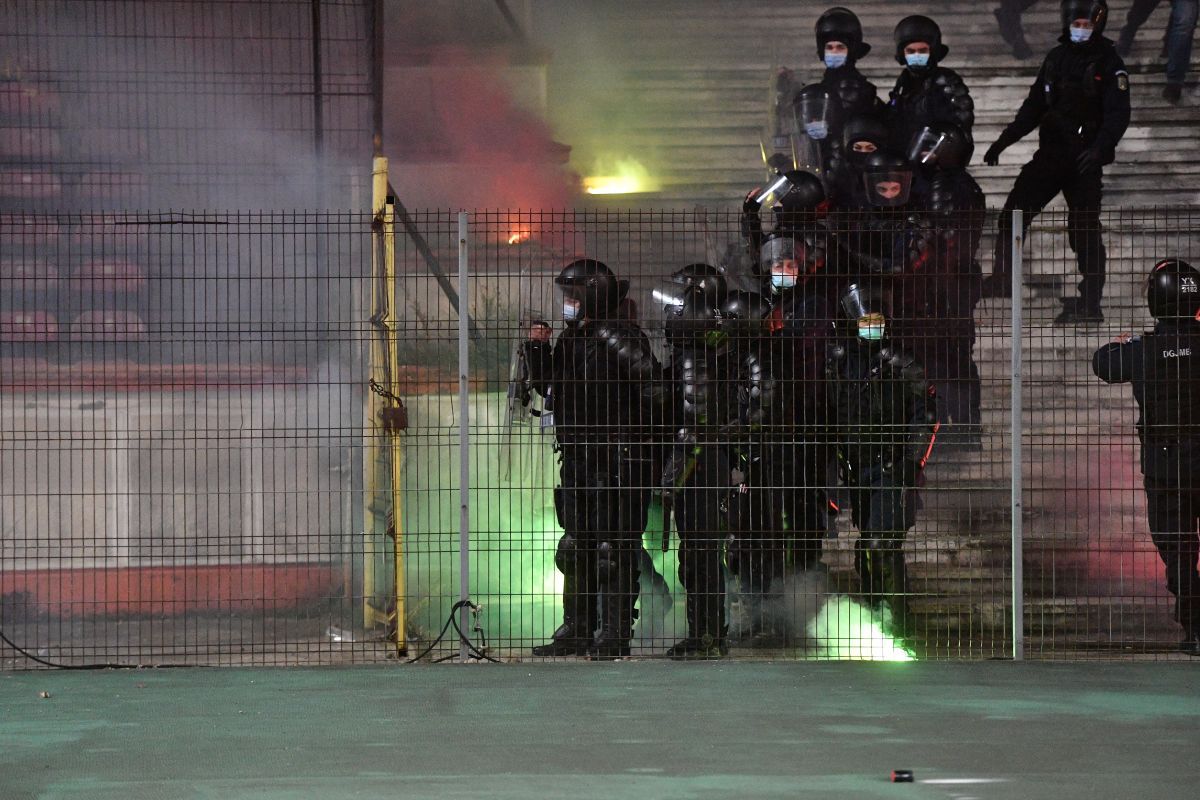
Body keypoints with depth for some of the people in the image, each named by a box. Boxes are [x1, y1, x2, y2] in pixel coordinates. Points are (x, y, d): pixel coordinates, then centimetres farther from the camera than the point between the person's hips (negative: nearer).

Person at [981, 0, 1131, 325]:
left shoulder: (1109, 64, -5)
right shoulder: (1057, 58, 13)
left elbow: (1118, 114, -15)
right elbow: (1034, 106, 19)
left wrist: (1099, 147, -31)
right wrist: (1004, 140, 13)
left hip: (1084, 161, -6)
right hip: (1050, 155, 6)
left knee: (1084, 230, -7)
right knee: (1013, 213, 0)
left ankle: (1091, 304, -3)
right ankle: (1001, 280, 10)